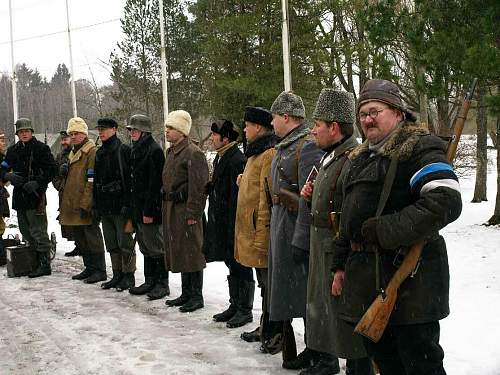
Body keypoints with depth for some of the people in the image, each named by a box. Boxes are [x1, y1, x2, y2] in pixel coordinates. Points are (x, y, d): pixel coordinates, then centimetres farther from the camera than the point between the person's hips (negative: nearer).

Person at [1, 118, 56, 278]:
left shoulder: (41, 148, -4)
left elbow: (51, 169, -8)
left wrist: (37, 183, -19)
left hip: (36, 195, -7)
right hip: (19, 195, 7)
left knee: (38, 231, -6)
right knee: (25, 230, 13)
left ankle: (44, 264, 0)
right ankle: (36, 259, 24)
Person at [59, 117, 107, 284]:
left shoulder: (92, 151, -11)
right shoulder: (73, 152, 19)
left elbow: (92, 181, -17)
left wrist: (85, 204, -21)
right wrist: (64, 171, 7)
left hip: (86, 205, -10)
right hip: (73, 204, 10)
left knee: (92, 237, -3)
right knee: (80, 237, 15)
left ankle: (99, 270, 4)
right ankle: (89, 268, 25)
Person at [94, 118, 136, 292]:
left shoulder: (124, 151, -8)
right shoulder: (100, 153, 15)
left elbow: (130, 179, -12)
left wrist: (127, 204, -18)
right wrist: (96, 205, 14)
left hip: (121, 205, -7)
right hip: (105, 206, 8)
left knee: (125, 242, -2)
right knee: (112, 244, 12)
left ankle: (129, 276, 8)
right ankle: (117, 276, 21)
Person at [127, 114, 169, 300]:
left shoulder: (154, 150, -13)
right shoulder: (136, 150, 15)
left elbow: (154, 184, -18)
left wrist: (149, 211, -21)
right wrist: (133, 209, 15)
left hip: (151, 209, -9)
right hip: (138, 208, 9)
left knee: (156, 247, -2)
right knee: (145, 247, 15)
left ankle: (162, 284, 6)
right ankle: (149, 281, 23)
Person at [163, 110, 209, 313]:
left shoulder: (193, 153, -13)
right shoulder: (172, 152, 16)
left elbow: (198, 187, -18)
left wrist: (192, 214, -20)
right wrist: (166, 207, 18)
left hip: (186, 209, -9)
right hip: (171, 208, 9)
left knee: (192, 252, -2)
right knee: (179, 252, 14)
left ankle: (196, 296, 7)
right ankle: (186, 294, 23)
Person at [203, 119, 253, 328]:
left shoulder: (237, 160, -17)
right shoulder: (220, 158, 14)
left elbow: (237, 196, -21)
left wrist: (234, 227, -22)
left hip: (233, 223, -10)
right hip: (221, 223, 10)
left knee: (240, 266, 0)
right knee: (232, 265, 17)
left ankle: (245, 310, 10)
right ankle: (235, 305, 27)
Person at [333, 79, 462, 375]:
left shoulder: (420, 148, -8)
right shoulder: (361, 157, 19)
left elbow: (446, 202, -23)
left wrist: (383, 231, -22)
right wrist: (341, 265, 20)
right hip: (367, 277, 9)